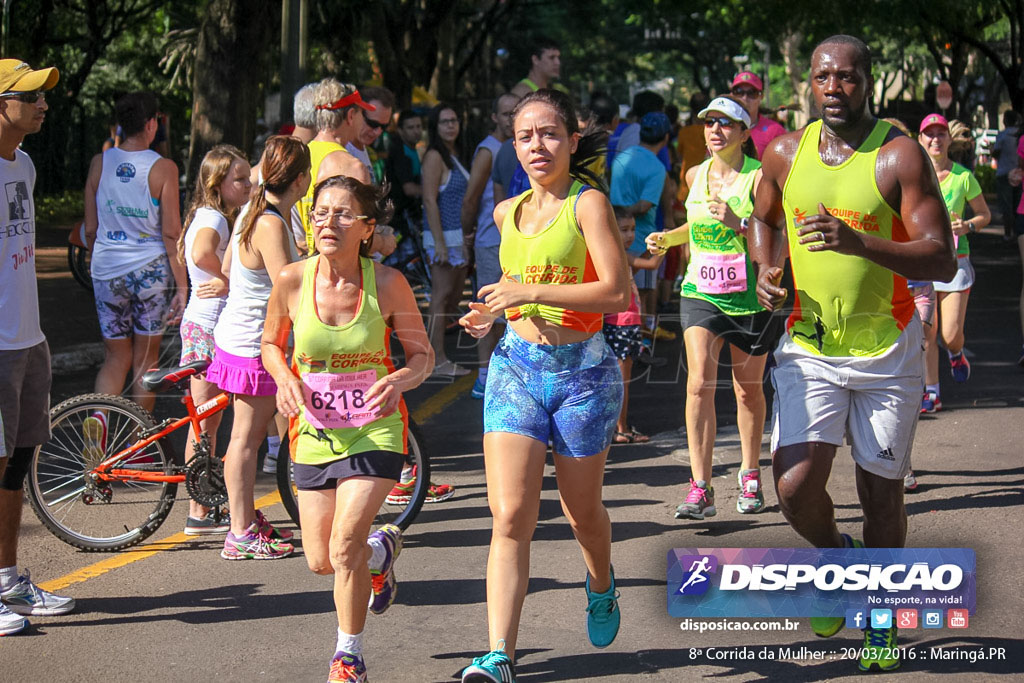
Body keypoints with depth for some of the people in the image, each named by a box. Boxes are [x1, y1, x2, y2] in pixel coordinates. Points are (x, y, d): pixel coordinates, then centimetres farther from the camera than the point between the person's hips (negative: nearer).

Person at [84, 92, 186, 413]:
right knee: (145, 358, 11)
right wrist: (181, 285, -3)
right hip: (151, 271, -2)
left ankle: (99, 412, -14)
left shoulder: (99, 163, 1)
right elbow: (171, 234, -9)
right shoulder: (163, 168, -8)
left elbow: (90, 229, 7)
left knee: (116, 358, 13)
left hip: (107, 271, 3)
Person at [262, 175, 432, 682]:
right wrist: (285, 379, -12)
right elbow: (271, 344, 9)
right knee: (321, 561, 7)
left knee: (345, 546, -16)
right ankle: (382, 548, 43)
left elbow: (421, 354, -1)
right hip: (314, 430, 3)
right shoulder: (292, 281, -8)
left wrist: (399, 380, -23)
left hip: (374, 428, -3)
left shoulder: (387, 283, -12)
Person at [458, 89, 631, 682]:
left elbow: (617, 292, -19)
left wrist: (530, 293, -22)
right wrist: (491, 315, 10)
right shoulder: (508, 212, 11)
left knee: (582, 509, 14)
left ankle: (601, 586, 48)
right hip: (516, 367, 4)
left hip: (583, 371, -4)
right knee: (510, 517, -11)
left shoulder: (589, 204, -8)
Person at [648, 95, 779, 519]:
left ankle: (750, 475, 33)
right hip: (701, 293, 3)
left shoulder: (760, 177, -9)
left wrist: (737, 222, -28)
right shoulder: (695, 175, 6)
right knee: (699, 383, -14)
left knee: (748, 390, 11)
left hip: (751, 298, -3)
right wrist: (667, 239, 9)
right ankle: (700, 488, -17)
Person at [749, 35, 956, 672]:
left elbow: (942, 260, -17)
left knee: (881, 492, 7)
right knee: (795, 488, -11)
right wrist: (766, 268, 1)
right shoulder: (786, 153, 1)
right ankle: (836, 556, 22)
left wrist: (860, 243, -31)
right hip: (808, 348, 2)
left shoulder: (900, 155, -12)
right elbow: (763, 217, 22)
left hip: (887, 352, -2)